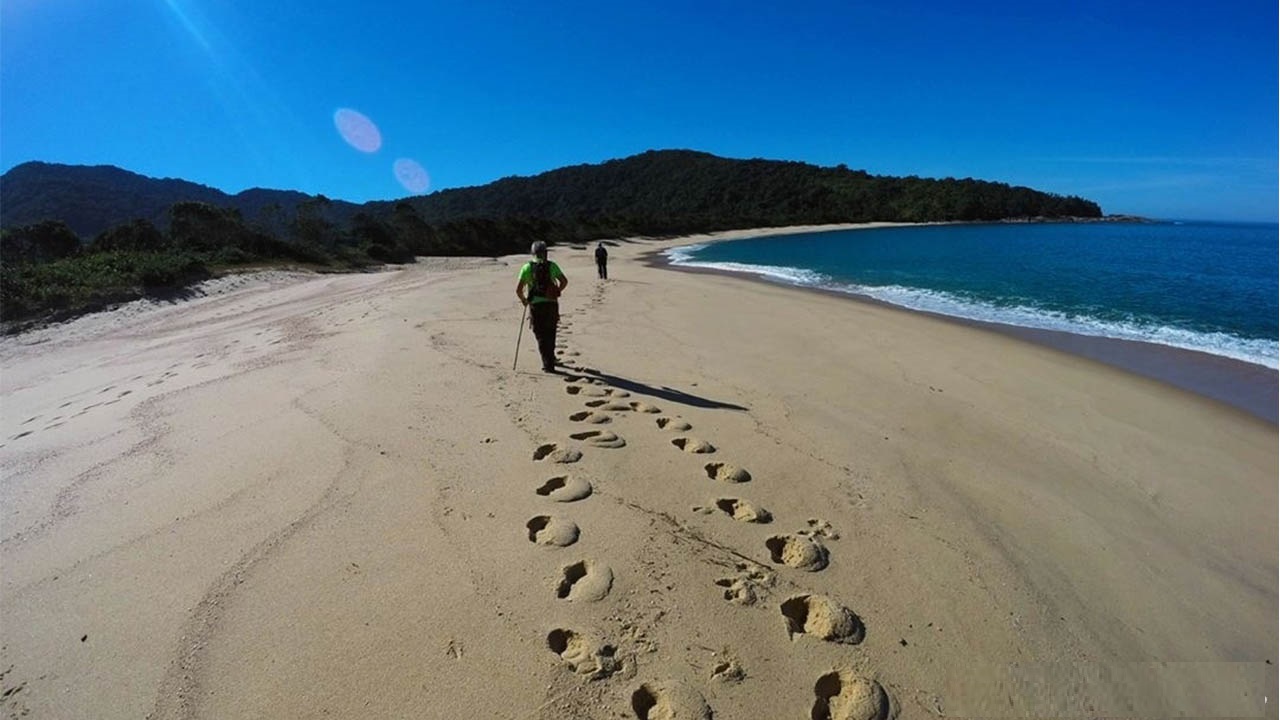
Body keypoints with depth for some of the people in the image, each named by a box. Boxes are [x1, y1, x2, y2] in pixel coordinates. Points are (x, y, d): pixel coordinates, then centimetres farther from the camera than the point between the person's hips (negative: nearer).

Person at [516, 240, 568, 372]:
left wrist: (523, 300, 14)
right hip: (551, 304, 1)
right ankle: (550, 360, 29)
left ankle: (548, 365, 3)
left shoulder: (527, 267, 0)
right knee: (550, 334, 19)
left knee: (541, 336, 8)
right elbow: (564, 281, -1)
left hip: (535, 305, -1)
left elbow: (518, 289, -4)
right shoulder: (552, 265, 2)